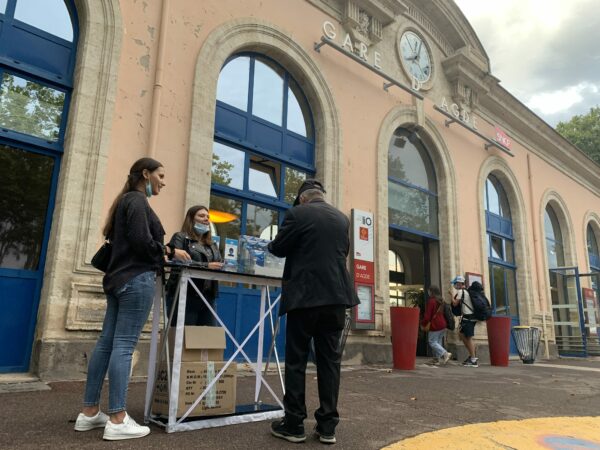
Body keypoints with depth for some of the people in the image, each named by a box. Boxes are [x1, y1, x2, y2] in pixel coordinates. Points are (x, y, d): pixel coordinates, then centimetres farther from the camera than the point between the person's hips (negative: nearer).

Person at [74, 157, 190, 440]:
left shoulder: (126, 200, 21)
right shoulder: (137, 201, -8)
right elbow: (141, 242, -18)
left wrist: (164, 252, 14)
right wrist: (169, 252, -4)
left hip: (119, 278, 10)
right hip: (137, 279, -9)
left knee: (107, 343, 9)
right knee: (124, 345, -9)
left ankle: (89, 412, 15)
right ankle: (117, 420, -5)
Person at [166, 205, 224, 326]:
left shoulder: (213, 245, 22)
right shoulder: (180, 237, 4)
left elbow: (220, 266, 12)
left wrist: (218, 268, -11)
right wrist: (206, 266, -20)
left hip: (208, 297, 6)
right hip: (184, 295, -5)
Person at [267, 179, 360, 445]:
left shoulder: (297, 213, -4)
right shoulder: (342, 219, 11)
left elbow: (278, 249, 1)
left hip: (305, 295, -4)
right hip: (336, 295, 5)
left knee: (296, 360, 5)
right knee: (330, 360, 8)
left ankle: (294, 425, 11)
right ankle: (327, 425, 13)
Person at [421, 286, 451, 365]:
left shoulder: (431, 301, -13)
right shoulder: (442, 301, 13)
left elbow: (427, 316, -14)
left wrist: (423, 324, 1)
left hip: (435, 325, -8)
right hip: (443, 324, 8)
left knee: (432, 342, -2)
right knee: (438, 342, 12)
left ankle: (445, 354, -17)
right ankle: (437, 358, 9)